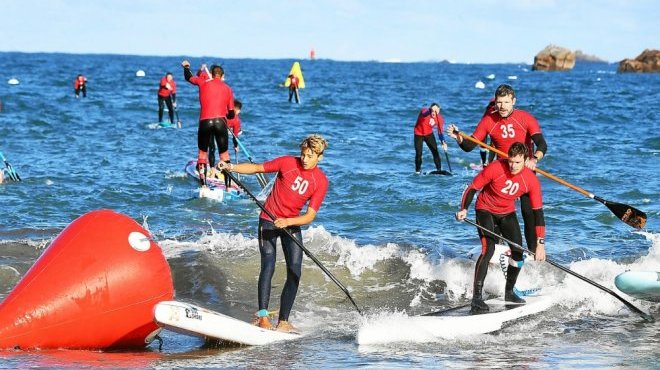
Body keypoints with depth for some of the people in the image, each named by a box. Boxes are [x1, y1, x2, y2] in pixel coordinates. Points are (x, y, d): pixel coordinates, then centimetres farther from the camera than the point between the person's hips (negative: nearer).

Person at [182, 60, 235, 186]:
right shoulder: (228, 89, 14)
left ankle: (203, 184, 6)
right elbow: (231, 114, 16)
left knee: (202, 152, 13)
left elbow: (188, 77, 28)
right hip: (220, 122, 1)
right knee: (224, 153, 10)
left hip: (205, 122, -1)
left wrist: (186, 66, 50)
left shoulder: (203, 82, 10)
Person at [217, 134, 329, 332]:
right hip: (269, 221, -2)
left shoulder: (321, 181, -10)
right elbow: (256, 168, -2)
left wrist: (287, 222, -31)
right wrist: (231, 167, -16)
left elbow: (310, 216, -15)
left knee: (295, 272, -6)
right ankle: (262, 317, -21)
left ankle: (283, 322, -2)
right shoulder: (288, 163, -12)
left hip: (292, 225, 3)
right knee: (268, 266, -16)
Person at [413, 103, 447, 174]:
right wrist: (430, 111, -72)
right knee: (419, 153, -7)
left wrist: (443, 142, -28)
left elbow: (440, 132, -12)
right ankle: (417, 171, 10)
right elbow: (424, 115, -51)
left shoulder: (439, 119, -16)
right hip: (419, 134, -3)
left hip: (429, 134, 3)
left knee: (435, 151, -9)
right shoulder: (425, 111, -25)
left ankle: (439, 169, -3)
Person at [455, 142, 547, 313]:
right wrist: (463, 209, -31)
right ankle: (476, 297, -23)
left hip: (507, 213, 4)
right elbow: (472, 188, -16)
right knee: (489, 249, -22)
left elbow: (538, 212, -16)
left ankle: (509, 292, 24)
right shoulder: (495, 168, -28)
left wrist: (541, 243, -19)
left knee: (518, 252, 0)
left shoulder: (531, 180, -20)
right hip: (486, 210, -4)